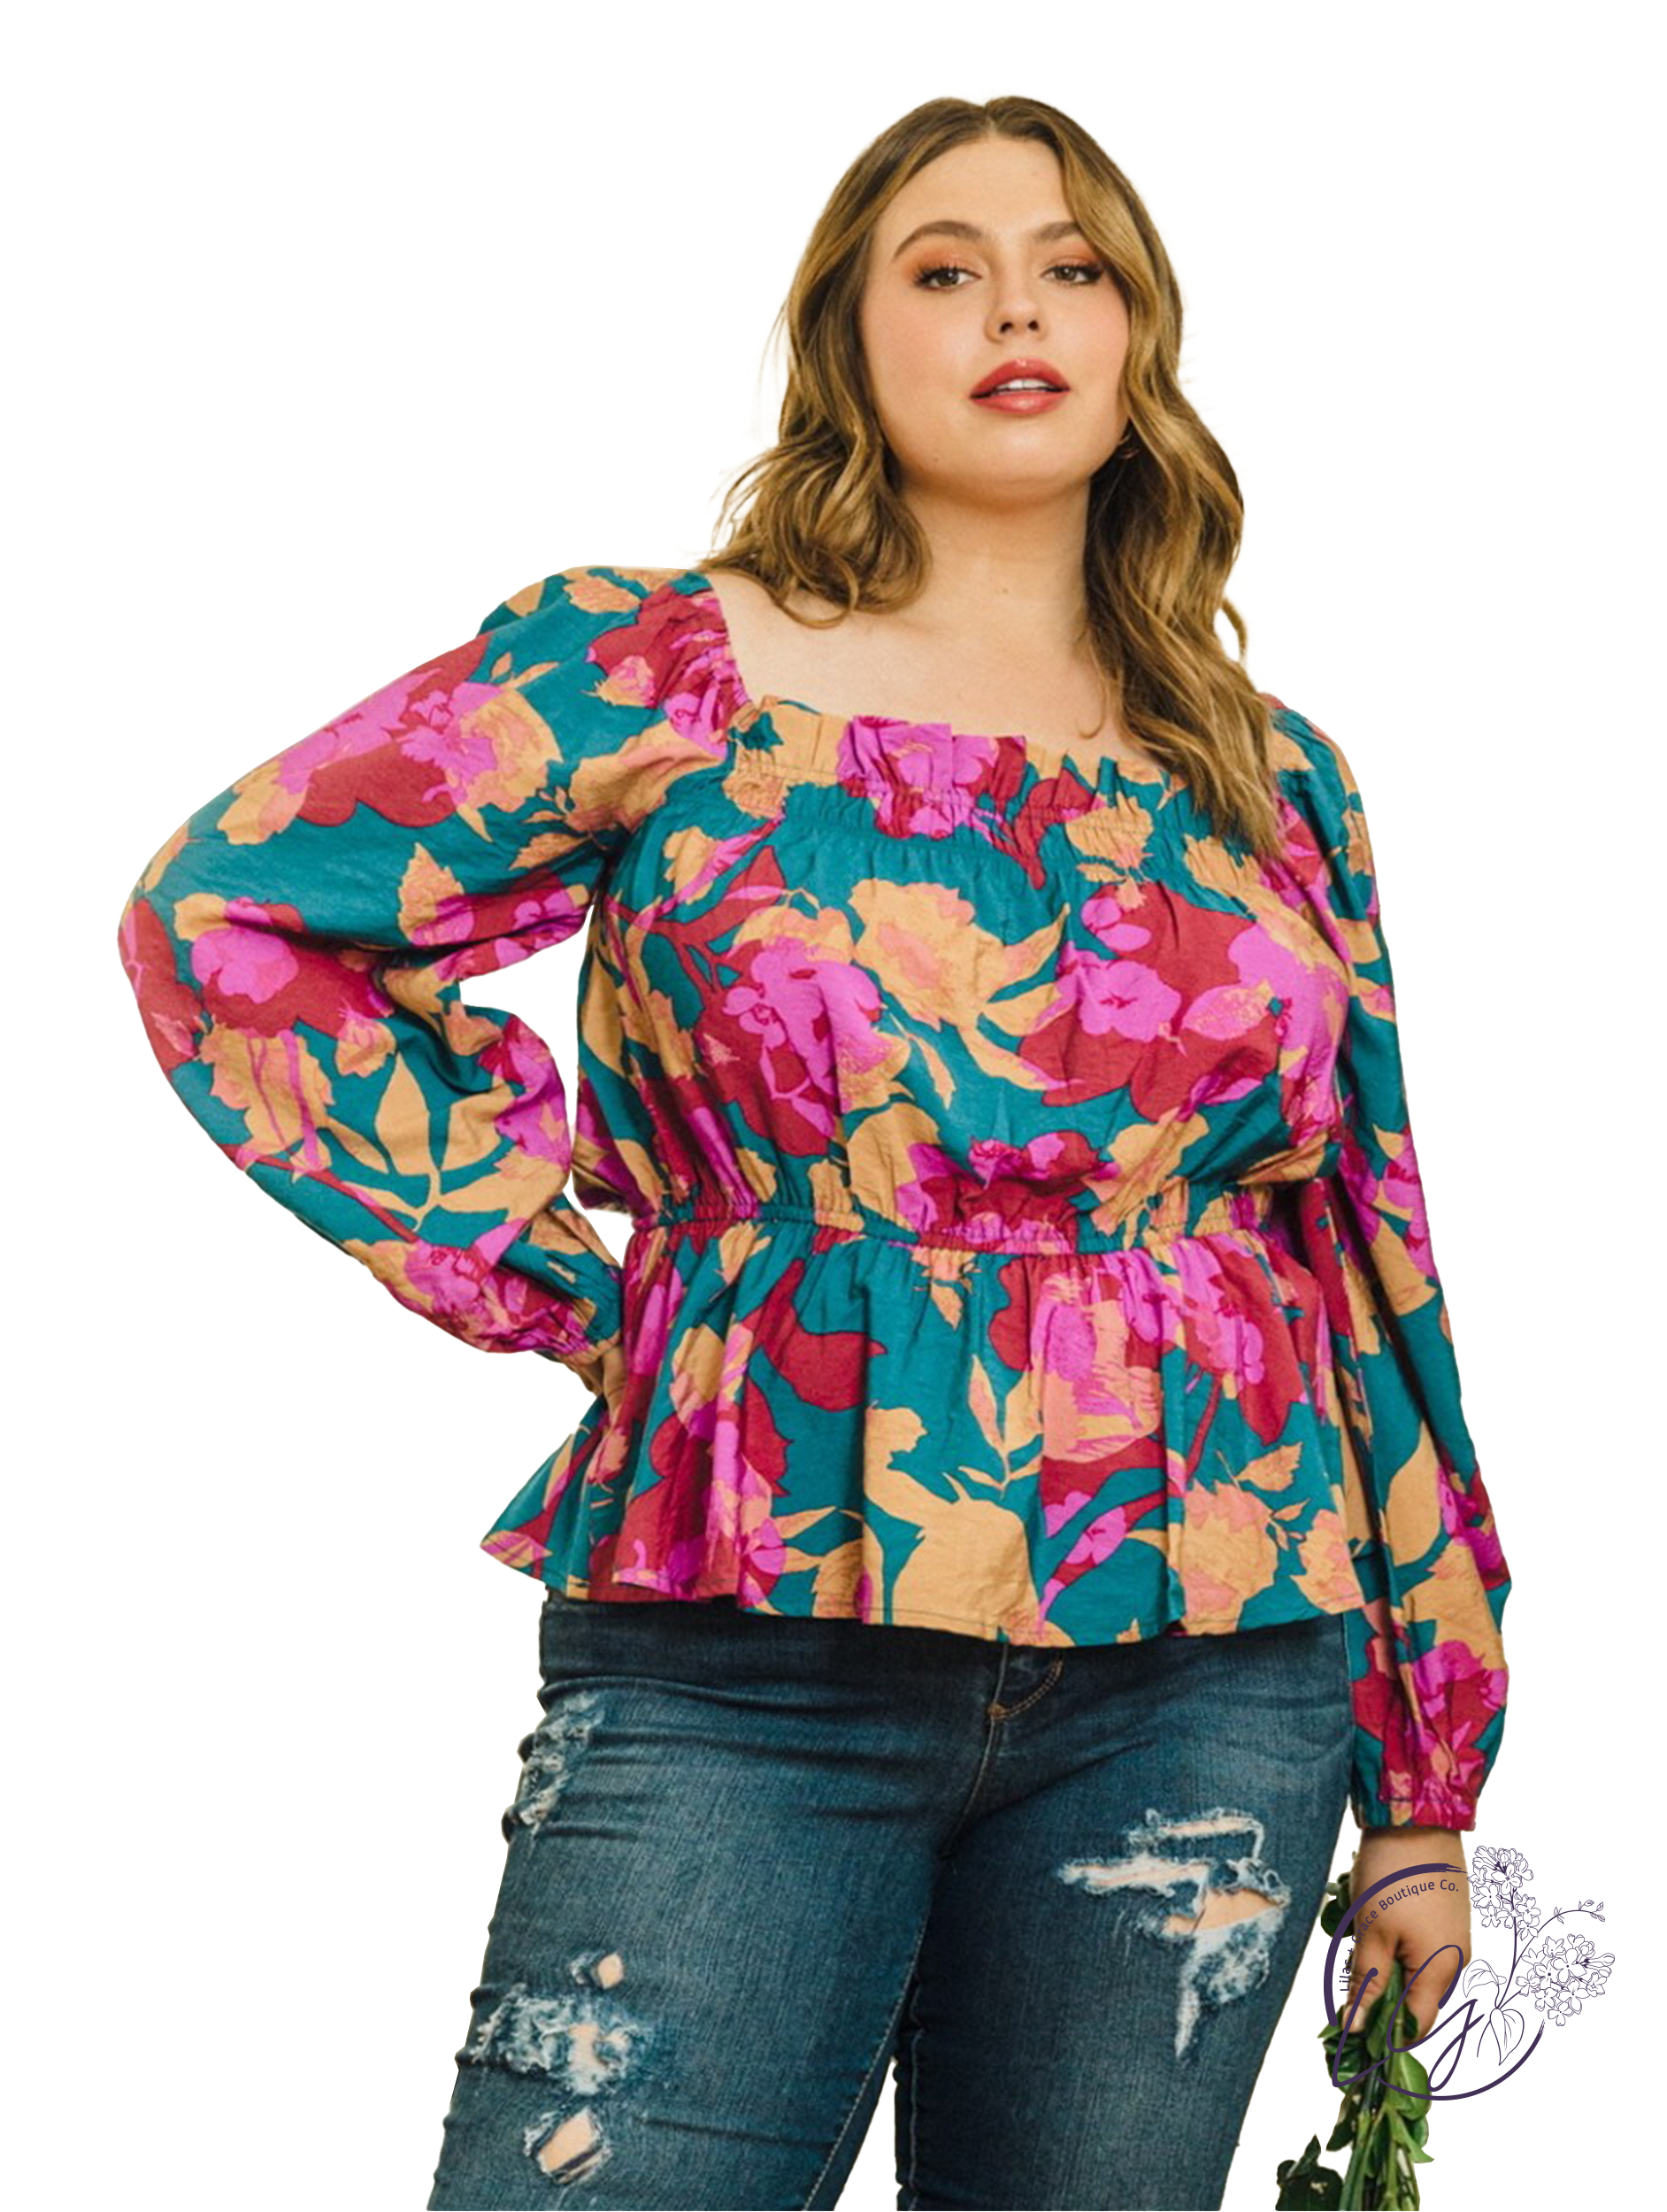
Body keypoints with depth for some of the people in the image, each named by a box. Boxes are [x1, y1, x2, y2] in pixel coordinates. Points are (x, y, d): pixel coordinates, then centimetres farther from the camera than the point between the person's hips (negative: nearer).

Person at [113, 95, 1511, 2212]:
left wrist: (1425, 1786, 14)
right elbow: (226, 917, -1)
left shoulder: (1275, 784, 11)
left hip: (1209, 1696, 3)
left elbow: (1372, 1273, 13)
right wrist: (575, 1268, -4)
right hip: (747, 1674, -3)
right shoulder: (665, 671, 1)